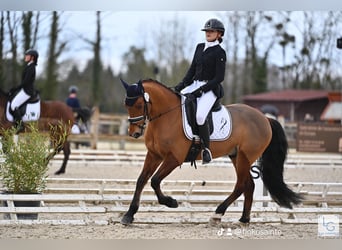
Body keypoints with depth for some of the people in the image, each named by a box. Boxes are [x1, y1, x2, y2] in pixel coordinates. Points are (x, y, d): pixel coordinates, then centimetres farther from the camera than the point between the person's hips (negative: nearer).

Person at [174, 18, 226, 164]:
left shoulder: (220, 53, -7)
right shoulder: (200, 47, 14)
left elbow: (219, 77, -11)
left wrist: (202, 89, -18)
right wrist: (182, 84, 3)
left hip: (210, 88, -8)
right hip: (194, 85, 8)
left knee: (200, 116, -31)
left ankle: (206, 150, -19)